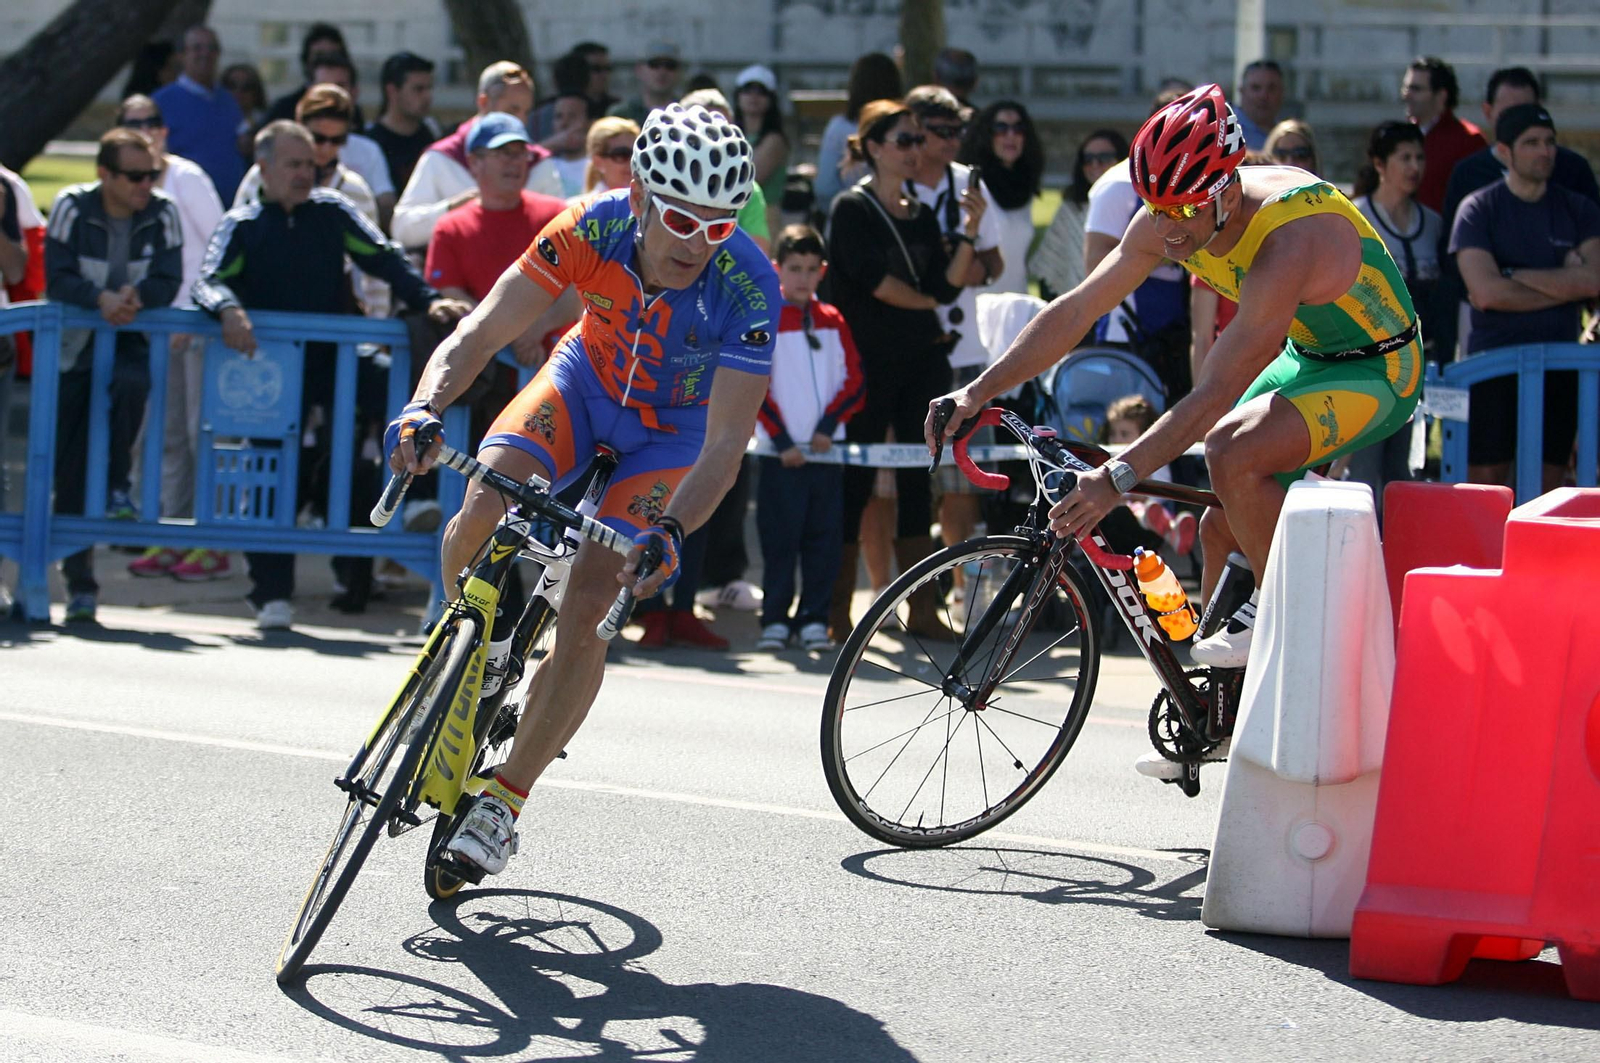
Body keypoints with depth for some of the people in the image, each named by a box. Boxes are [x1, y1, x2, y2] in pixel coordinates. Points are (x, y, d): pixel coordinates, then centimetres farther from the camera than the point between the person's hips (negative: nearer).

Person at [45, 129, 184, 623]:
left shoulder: (162, 215, -5)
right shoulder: (72, 207, -9)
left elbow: (168, 282, -9)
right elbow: (56, 278, -15)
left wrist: (135, 296, -30)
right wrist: (100, 298, -31)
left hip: (131, 340, 0)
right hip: (74, 345, 0)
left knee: (130, 383, -37)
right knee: (71, 470, -2)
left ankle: (118, 486, -15)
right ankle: (79, 582, 7)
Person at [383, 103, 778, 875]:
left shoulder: (748, 288, -35)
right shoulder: (592, 229, -29)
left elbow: (724, 446, -35)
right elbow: (479, 334, -26)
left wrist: (670, 533, -51)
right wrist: (425, 408, -45)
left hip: (678, 428, -2)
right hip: (590, 377, 2)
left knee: (587, 605, -16)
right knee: (483, 509, -25)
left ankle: (504, 803, 1)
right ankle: (471, 643, 9)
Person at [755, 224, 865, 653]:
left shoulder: (833, 321, 10)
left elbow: (854, 383, 8)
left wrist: (827, 427, -6)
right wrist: (781, 440, -11)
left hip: (827, 447, 3)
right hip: (781, 451, -3)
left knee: (824, 537, 3)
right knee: (780, 538, -2)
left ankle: (814, 620, 10)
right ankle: (775, 620, 6)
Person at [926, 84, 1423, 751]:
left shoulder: (1289, 242, -36)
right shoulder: (1166, 225, -14)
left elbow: (1215, 395, -40)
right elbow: (1075, 311, -8)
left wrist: (1119, 477, -45)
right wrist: (978, 393, -15)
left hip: (1374, 368, -8)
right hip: (1304, 354, 8)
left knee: (1233, 452, -30)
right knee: (1220, 526, 5)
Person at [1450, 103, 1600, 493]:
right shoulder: (1478, 209, 0)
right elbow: (1487, 292, -12)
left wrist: (1513, 277, -8)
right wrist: (1564, 285, -5)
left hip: (1559, 366, 3)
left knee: (1549, 485, 3)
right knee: (1485, 481, -4)